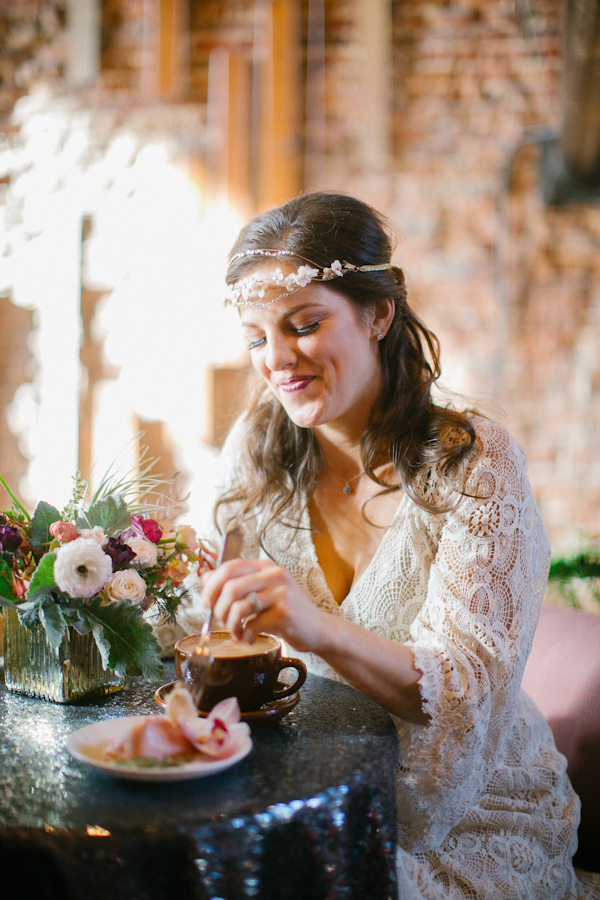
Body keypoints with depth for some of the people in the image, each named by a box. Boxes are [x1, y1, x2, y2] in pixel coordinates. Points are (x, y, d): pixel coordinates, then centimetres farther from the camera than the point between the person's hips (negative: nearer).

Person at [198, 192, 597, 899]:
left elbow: (470, 689, -21)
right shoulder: (253, 452, -1)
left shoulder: (474, 462, -13)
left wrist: (320, 631, -38)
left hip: (480, 817, -3)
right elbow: (233, 629, 8)